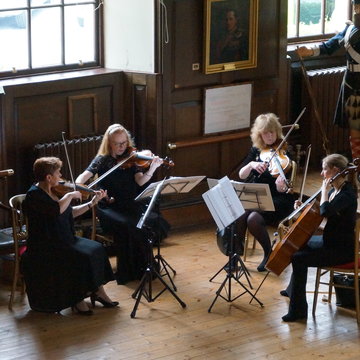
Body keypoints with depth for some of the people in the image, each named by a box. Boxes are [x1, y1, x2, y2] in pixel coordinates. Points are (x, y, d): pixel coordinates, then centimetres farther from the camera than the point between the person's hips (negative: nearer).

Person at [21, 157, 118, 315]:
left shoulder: (55, 191, 9)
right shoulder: (34, 195, -18)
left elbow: (70, 213, 20)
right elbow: (57, 209, -35)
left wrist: (92, 203, 15)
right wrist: (70, 195, -19)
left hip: (64, 240, 9)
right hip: (45, 247, -9)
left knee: (97, 249, -5)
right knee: (81, 258, -26)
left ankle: (98, 291, 3)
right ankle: (77, 300, -11)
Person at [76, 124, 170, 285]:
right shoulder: (102, 160, 1)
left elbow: (140, 181, -8)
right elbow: (84, 176, -12)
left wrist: (152, 169, -27)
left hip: (130, 205, 3)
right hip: (109, 207, -3)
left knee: (155, 221, -24)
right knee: (128, 226, -33)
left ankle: (143, 266, -6)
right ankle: (128, 271, -16)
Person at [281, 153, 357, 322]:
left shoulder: (347, 194, -22)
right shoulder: (334, 190, 7)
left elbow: (326, 211, -38)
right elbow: (318, 212, 20)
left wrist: (325, 189, -25)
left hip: (342, 249, -10)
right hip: (330, 241, 10)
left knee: (299, 259, -22)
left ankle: (298, 310, -16)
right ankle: (293, 289, 44)